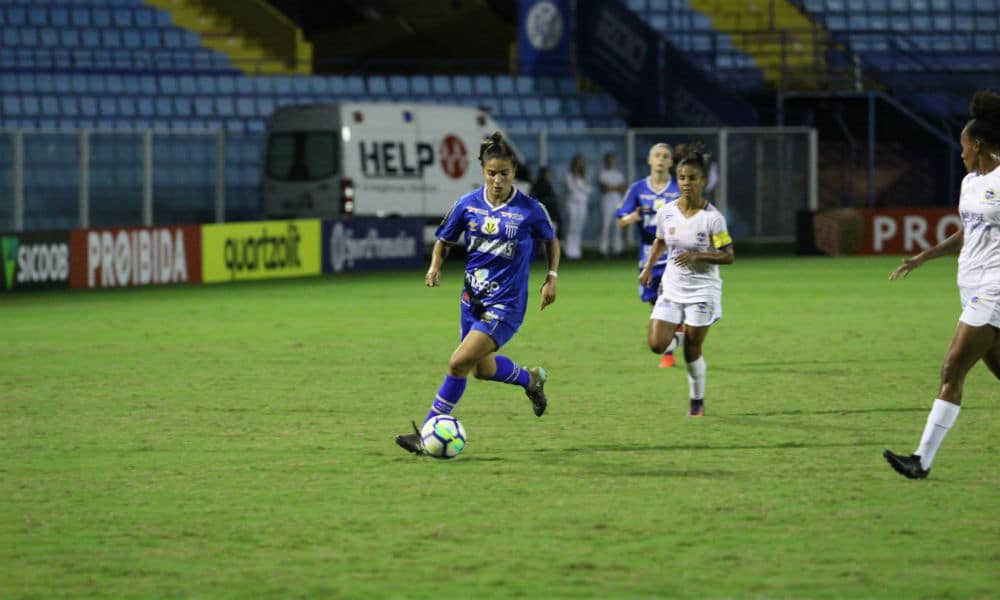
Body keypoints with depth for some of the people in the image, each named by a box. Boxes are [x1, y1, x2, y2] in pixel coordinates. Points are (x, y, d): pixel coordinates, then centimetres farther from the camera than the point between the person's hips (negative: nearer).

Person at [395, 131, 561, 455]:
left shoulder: (530, 209, -10)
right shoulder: (467, 205, -3)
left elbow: (551, 241, 9)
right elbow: (444, 241, 10)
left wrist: (552, 277, -2)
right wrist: (435, 267, -9)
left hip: (505, 304, -5)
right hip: (473, 298, 5)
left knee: (459, 362, -17)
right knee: (483, 368, 20)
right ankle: (532, 379, 50)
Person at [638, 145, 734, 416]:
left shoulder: (712, 218, -14)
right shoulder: (666, 212, -2)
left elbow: (728, 256, -12)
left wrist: (697, 255, -25)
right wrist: (649, 267, 5)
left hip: (702, 290, -4)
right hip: (672, 288, 4)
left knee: (692, 351, 0)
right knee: (656, 344, -9)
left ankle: (697, 401, 21)